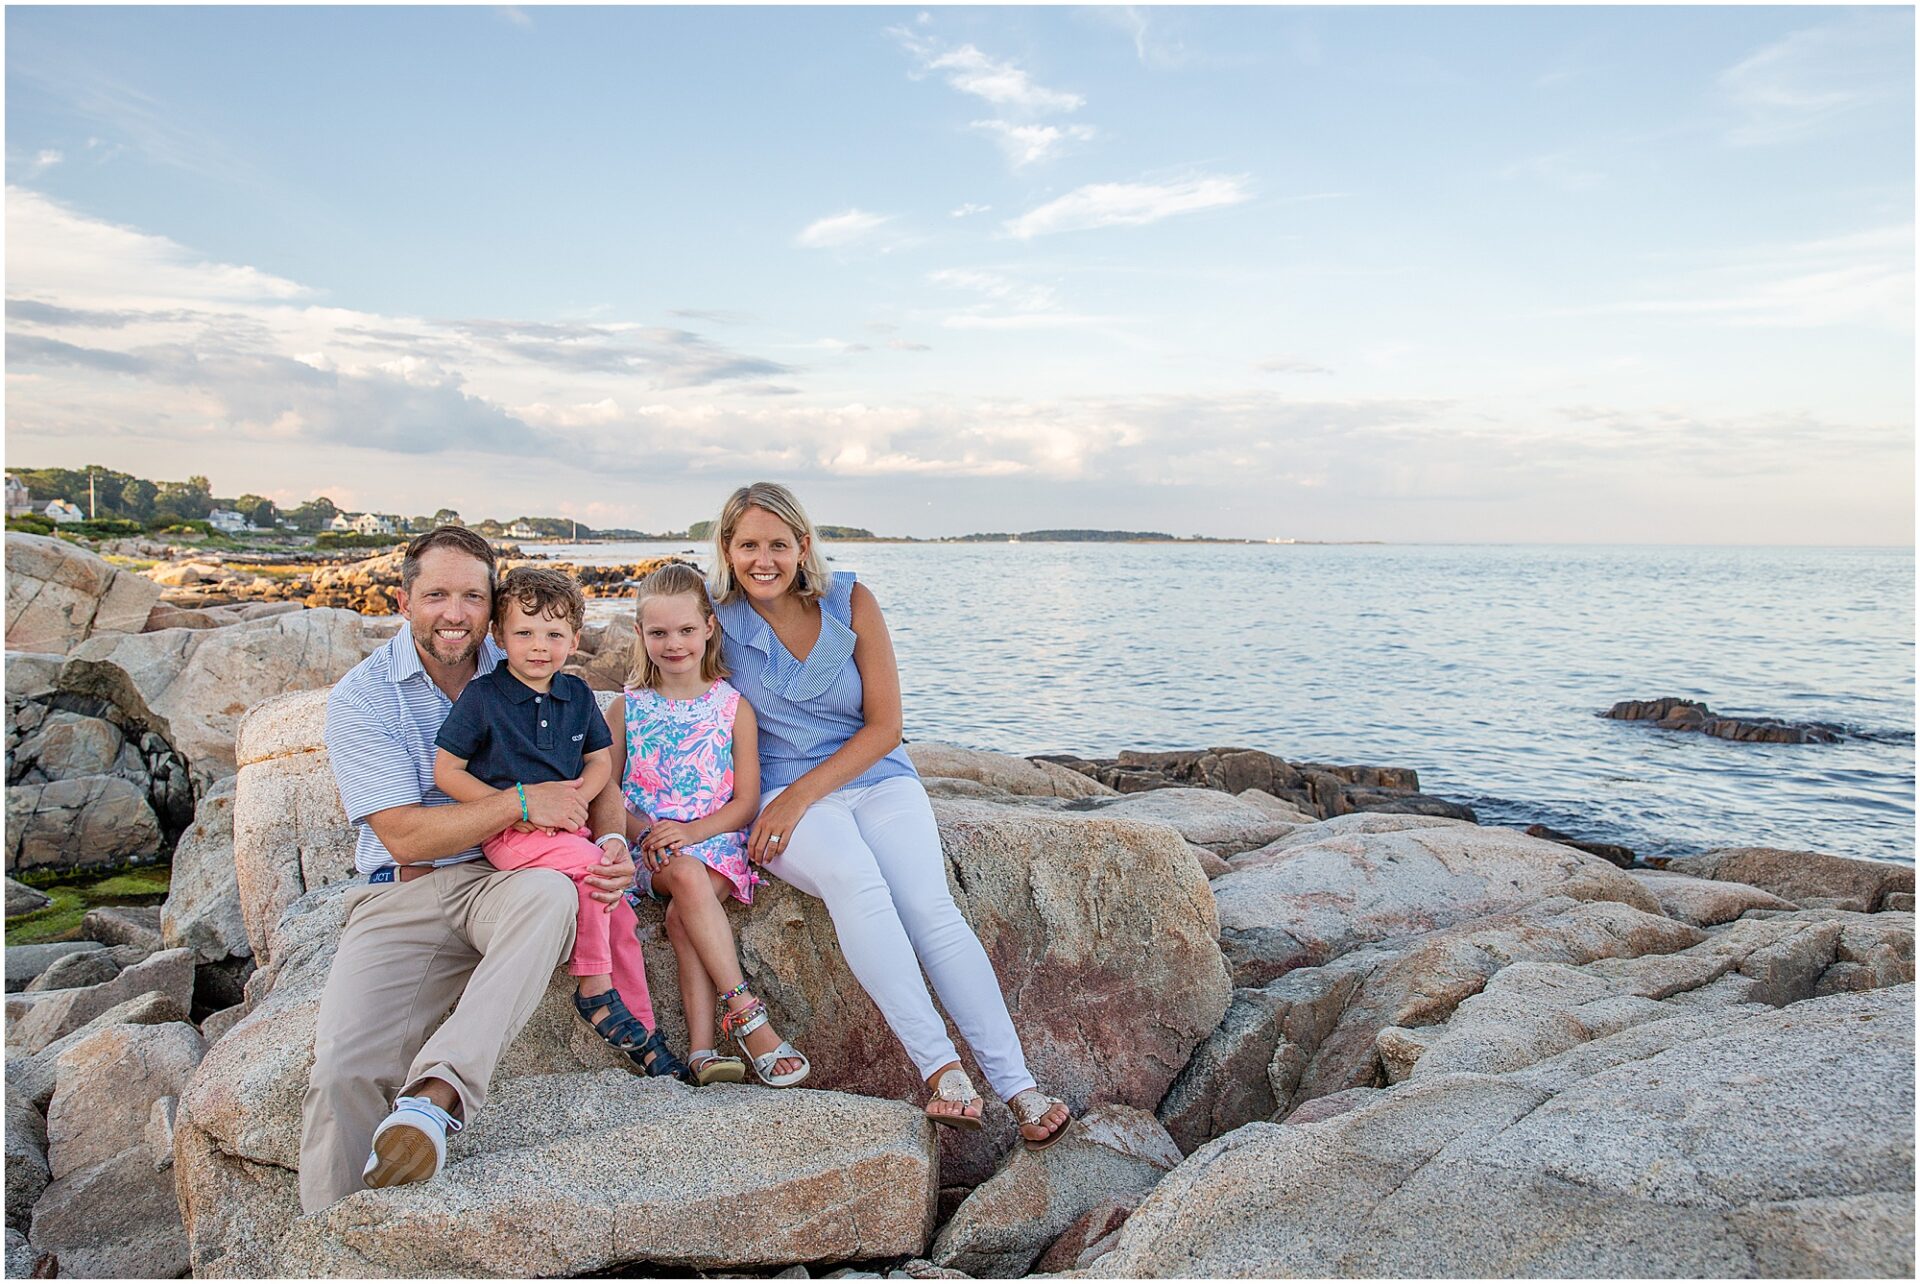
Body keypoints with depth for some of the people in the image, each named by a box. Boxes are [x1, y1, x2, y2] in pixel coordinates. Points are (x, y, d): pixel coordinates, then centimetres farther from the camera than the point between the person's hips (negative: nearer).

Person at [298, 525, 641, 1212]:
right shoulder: (362, 697, 0)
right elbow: (404, 835, -8)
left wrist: (613, 843, -11)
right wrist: (522, 803, -16)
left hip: (503, 879, 1)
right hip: (401, 896, -1)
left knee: (551, 892, -37)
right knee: (343, 1070, -22)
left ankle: (435, 1093, -36)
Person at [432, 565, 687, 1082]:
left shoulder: (577, 694, 10)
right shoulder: (481, 695, -4)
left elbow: (600, 760, 16)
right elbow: (446, 772, -4)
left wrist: (575, 796, -6)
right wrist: (515, 804, -14)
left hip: (567, 825, 5)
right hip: (507, 834, -5)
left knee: (620, 913, -8)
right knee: (588, 863, -30)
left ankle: (642, 1033, 4)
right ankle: (594, 989, -16)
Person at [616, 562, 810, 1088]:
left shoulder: (733, 706, 5)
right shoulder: (626, 708, 8)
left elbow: (746, 800, 1)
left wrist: (693, 831, -16)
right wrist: (645, 832, -15)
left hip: (715, 840, 0)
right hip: (646, 844, 0)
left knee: (682, 916, -30)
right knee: (686, 875, -33)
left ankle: (701, 1049, -31)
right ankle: (745, 1014, -32)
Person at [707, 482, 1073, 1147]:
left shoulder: (850, 601, -3)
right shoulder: (716, 616, -2)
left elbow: (885, 725, -4)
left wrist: (801, 793, -14)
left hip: (876, 777, 1)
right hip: (781, 792, -1)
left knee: (931, 907, -24)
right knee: (854, 879, -34)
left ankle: (1018, 1086, -24)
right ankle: (941, 1067, -35)